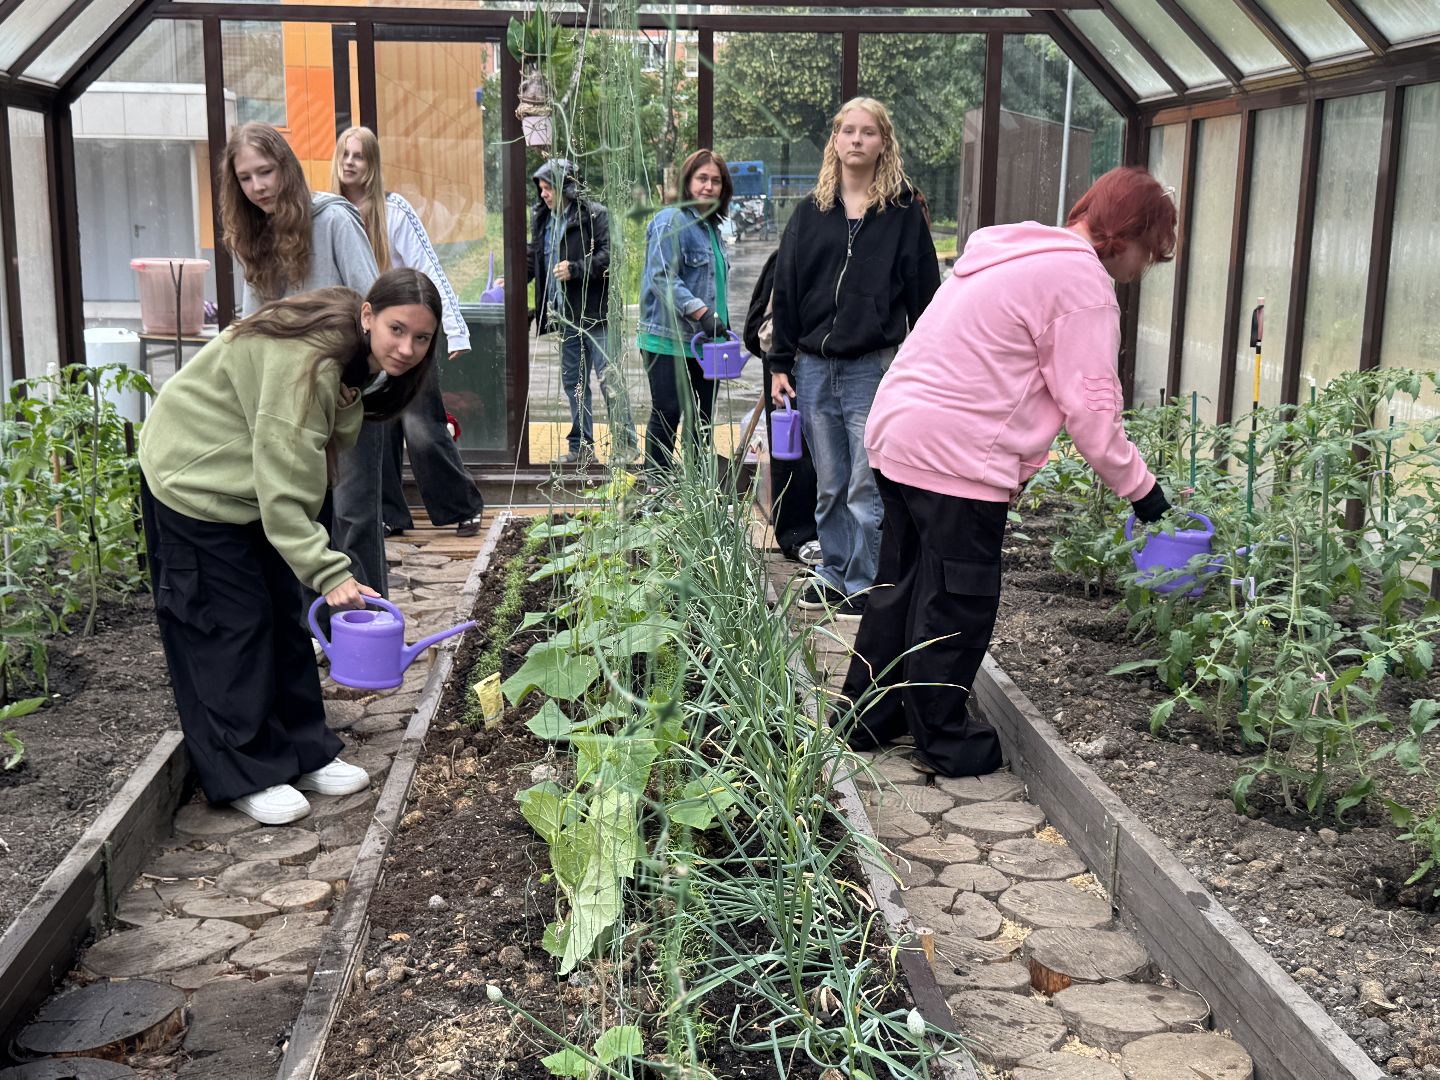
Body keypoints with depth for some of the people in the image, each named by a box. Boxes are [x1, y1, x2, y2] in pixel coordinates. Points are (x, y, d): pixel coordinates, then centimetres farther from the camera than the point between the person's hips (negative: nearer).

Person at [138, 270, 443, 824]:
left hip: (254, 480, 9)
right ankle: (246, 775, 6)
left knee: (282, 614, 11)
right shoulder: (305, 360, -35)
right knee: (231, 623, -5)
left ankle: (304, 752, 21)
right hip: (194, 478, -9)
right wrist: (329, 572, -38)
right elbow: (282, 487, -36)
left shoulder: (360, 361, -6)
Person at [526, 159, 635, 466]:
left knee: (609, 378, -6)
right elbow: (533, 257, 24)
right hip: (566, 315, 7)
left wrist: (575, 269, -21)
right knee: (573, 381, 11)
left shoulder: (594, 215, -8)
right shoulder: (543, 219, 14)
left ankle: (624, 444, 2)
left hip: (596, 313, -7)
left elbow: (608, 254, -15)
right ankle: (581, 445, 19)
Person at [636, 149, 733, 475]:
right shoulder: (671, 222, -9)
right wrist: (701, 312, -27)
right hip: (668, 342, -8)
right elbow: (662, 278, -20)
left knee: (702, 424, 11)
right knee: (666, 418, -3)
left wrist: (723, 326, 21)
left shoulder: (711, 227, 19)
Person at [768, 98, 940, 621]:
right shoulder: (812, 210, 9)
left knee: (867, 488, 0)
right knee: (829, 485, 13)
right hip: (814, 366, 3)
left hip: (874, 367, -3)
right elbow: (786, 288, 9)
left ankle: (864, 584, 11)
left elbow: (924, 293, 0)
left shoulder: (904, 211, 1)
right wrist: (780, 363, 4)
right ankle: (833, 573, 25)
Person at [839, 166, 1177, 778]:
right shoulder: (1081, 280, -10)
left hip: (897, 434, 10)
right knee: (959, 602, 3)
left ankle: (868, 718, 30)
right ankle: (943, 741, 16)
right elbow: (1090, 405, -12)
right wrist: (1138, 487, -2)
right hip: (957, 456, -10)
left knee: (903, 585, 19)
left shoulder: (1021, 254, 20)